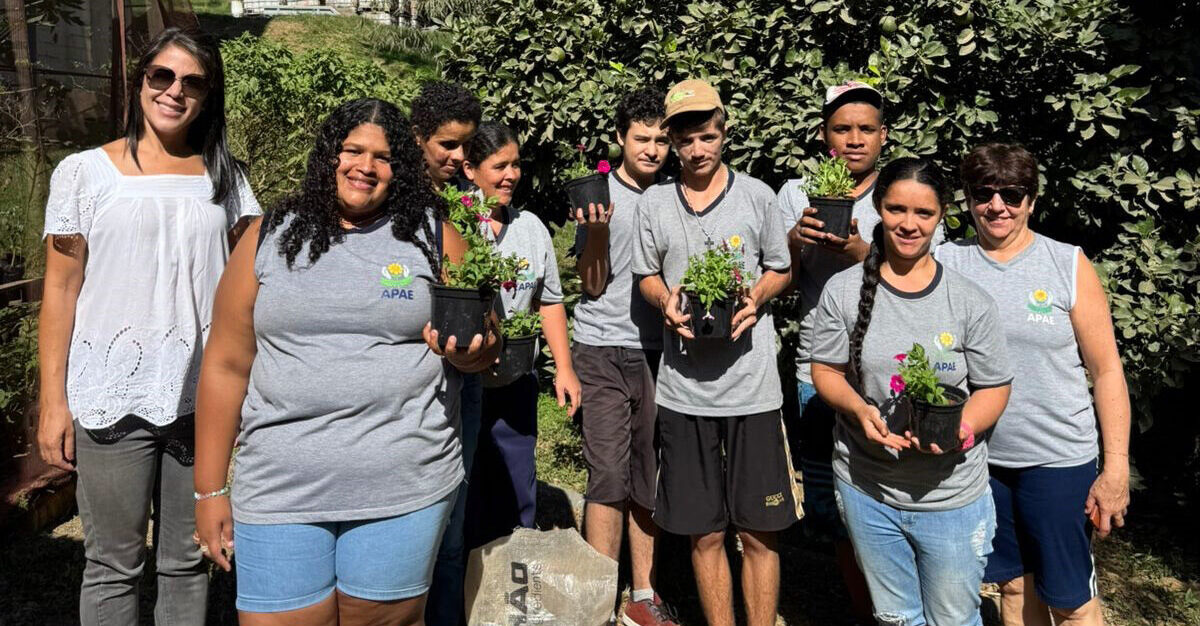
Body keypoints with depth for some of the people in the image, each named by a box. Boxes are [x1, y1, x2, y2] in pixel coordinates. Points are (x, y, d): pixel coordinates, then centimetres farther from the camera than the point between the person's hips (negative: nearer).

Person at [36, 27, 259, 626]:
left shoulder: (224, 176, 7)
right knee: (113, 565, 7)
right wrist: (53, 400, -2)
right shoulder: (83, 172, 2)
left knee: (188, 559, 12)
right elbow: (61, 289, 2)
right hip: (112, 397, -2)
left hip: (203, 396, 2)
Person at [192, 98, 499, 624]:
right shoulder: (270, 238, 5)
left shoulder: (433, 236, 4)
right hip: (279, 493, 1)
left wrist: (469, 354, -18)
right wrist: (210, 490, 4)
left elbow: (485, 348, 7)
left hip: (403, 488, 0)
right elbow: (226, 366, 5)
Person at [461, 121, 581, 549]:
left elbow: (549, 300, 17)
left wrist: (564, 367, 12)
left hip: (514, 385, 5)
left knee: (516, 496, 14)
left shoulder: (532, 227, 11)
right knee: (461, 500, 4)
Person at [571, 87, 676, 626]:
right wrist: (597, 230, -18)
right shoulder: (598, 195, -1)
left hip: (658, 350, 4)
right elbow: (593, 285, -3)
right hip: (605, 351, -4)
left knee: (650, 477, 8)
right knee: (609, 476, -4)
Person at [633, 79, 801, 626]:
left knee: (758, 533, 5)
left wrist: (755, 298, -11)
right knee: (704, 533, 10)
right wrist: (666, 301, -9)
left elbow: (780, 270, 11)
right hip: (683, 388, 1)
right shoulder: (653, 203, 6)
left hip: (752, 387, -1)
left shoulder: (757, 195, 3)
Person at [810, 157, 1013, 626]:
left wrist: (961, 427, -21)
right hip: (866, 490, 1)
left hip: (951, 496, -1)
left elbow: (994, 387, -1)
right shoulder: (843, 291, -5)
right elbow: (826, 370, 0)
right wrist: (859, 410, -20)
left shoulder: (968, 301, -7)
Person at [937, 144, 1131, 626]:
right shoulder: (946, 262, -1)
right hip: (977, 456, 2)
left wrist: (1116, 468, -5)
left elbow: (1106, 370, -2)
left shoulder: (1068, 265, -4)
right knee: (1013, 583, 17)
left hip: (1058, 459, -2)